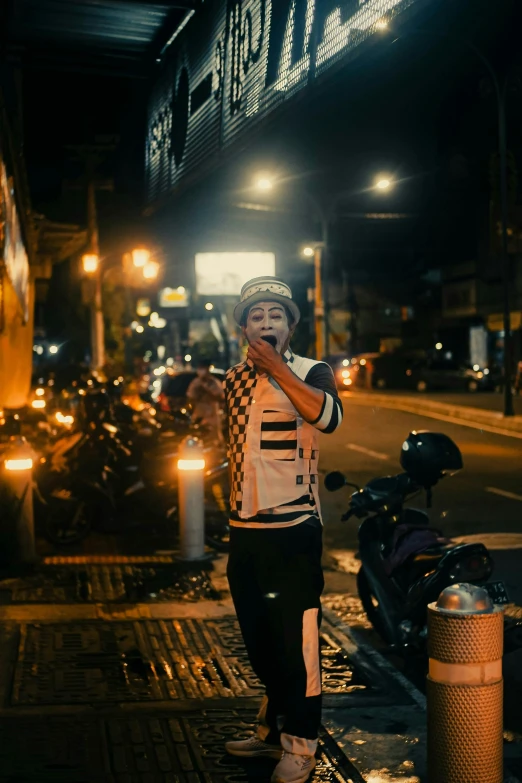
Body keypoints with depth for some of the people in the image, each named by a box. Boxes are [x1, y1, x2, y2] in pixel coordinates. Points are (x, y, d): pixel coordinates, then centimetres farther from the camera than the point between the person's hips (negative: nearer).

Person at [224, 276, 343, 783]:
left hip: (292, 530, -7)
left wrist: (275, 365, -28)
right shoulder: (234, 379, 11)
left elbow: (327, 415, -31)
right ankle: (272, 732, 33)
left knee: (294, 642, -2)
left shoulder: (310, 372, -7)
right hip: (244, 529, 7)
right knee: (258, 641, 17)